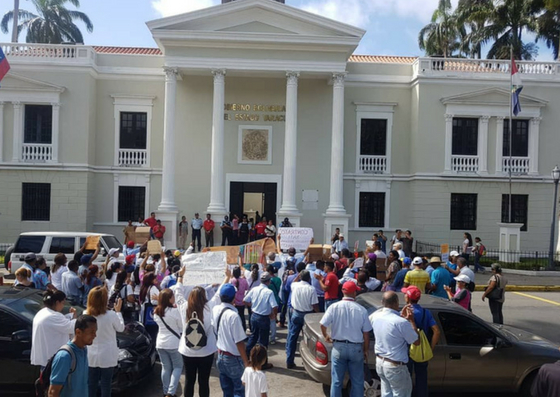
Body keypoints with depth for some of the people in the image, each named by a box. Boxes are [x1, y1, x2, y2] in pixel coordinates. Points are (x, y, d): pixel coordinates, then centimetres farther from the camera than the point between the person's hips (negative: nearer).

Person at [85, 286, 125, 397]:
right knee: (105, 385, 9)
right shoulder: (111, 315, -20)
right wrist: (118, 311, 8)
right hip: (107, 356, -4)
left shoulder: (86, 314, -8)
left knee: (91, 384, 16)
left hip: (91, 355, 4)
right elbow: (121, 328, -2)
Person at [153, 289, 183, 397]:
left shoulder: (156, 312, 1)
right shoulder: (175, 311, -18)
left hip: (160, 343, 5)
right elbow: (181, 326, -8)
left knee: (165, 368, 15)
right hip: (174, 343, -5)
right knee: (178, 367, 9)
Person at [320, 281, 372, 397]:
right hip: (356, 348, 0)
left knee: (336, 381, 12)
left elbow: (323, 325, -8)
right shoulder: (361, 310, -9)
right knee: (357, 382, 14)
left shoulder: (334, 307, -9)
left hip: (338, 347, 0)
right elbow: (366, 333, -4)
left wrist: (326, 336, 12)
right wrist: (366, 350, 9)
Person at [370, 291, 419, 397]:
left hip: (379, 362, 7)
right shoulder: (401, 322, -26)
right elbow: (417, 342, -11)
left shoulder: (375, 316, -5)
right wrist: (412, 320, -5)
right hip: (395, 366, -7)